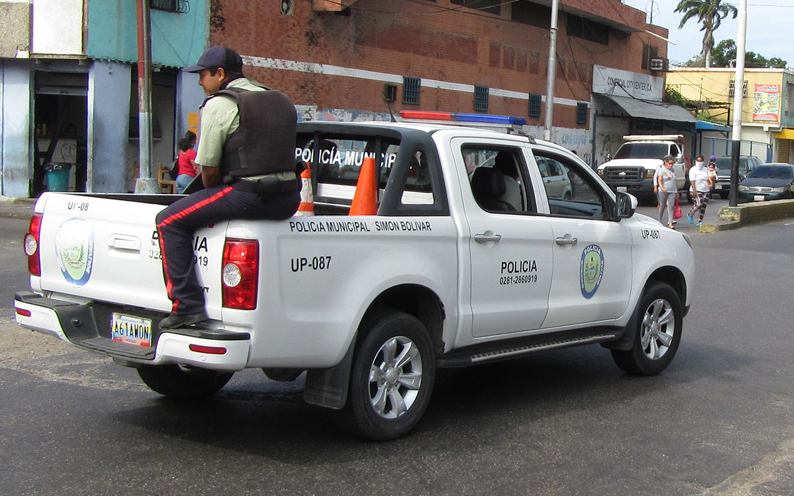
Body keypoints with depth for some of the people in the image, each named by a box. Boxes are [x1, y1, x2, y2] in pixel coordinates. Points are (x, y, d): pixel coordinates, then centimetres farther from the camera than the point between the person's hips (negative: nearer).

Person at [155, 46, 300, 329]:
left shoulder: (219, 105, -3)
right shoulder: (280, 101, 21)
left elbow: (209, 169, -7)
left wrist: (213, 196, 14)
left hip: (247, 196, -8)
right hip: (288, 199, 8)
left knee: (170, 221, 2)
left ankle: (187, 306, -7)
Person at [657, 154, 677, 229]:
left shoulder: (673, 170, 15)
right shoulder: (662, 170, -1)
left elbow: (674, 181, 20)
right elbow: (659, 180, -12)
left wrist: (677, 191, 19)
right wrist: (662, 188, -29)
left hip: (672, 191, 4)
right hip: (663, 191, -4)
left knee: (671, 207, -6)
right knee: (662, 206, 4)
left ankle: (670, 223, -11)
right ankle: (659, 222, 17)